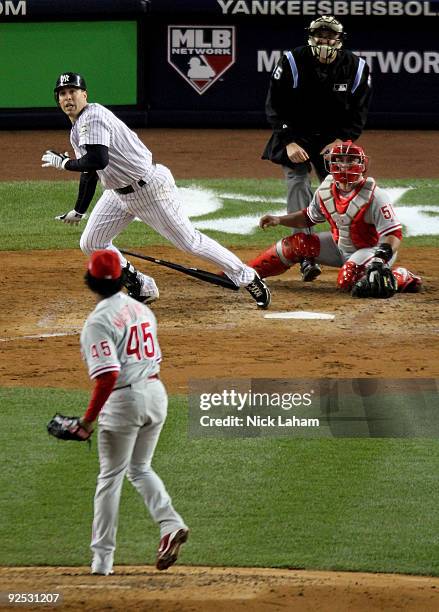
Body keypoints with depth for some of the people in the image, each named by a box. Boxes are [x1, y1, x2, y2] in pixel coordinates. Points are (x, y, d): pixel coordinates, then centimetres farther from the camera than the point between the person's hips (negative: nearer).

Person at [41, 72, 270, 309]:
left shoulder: (92, 117, -21)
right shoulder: (77, 128, 10)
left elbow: (98, 161, -35)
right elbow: (89, 171, 20)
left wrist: (63, 163, -20)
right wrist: (78, 211, 22)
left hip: (149, 189, -10)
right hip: (119, 194, 10)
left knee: (189, 242, -4)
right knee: (90, 244, 6)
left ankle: (247, 278, 7)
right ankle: (142, 288, 20)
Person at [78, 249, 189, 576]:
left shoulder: (98, 321, -15)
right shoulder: (143, 310, 9)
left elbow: (107, 375, -23)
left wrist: (89, 417, -18)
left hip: (123, 400, -7)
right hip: (157, 392, 7)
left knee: (110, 476, 5)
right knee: (140, 469, 22)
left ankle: (103, 558, 8)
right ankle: (171, 524, -1)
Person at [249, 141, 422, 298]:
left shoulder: (374, 196, -27)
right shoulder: (326, 189, -7)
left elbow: (394, 234, -27)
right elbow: (309, 217, 11)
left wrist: (383, 255, -46)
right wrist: (278, 220, -2)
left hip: (373, 249, -7)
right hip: (341, 246, 7)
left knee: (347, 281, -34)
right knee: (295, 244, -2)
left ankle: (400, 278, -14)